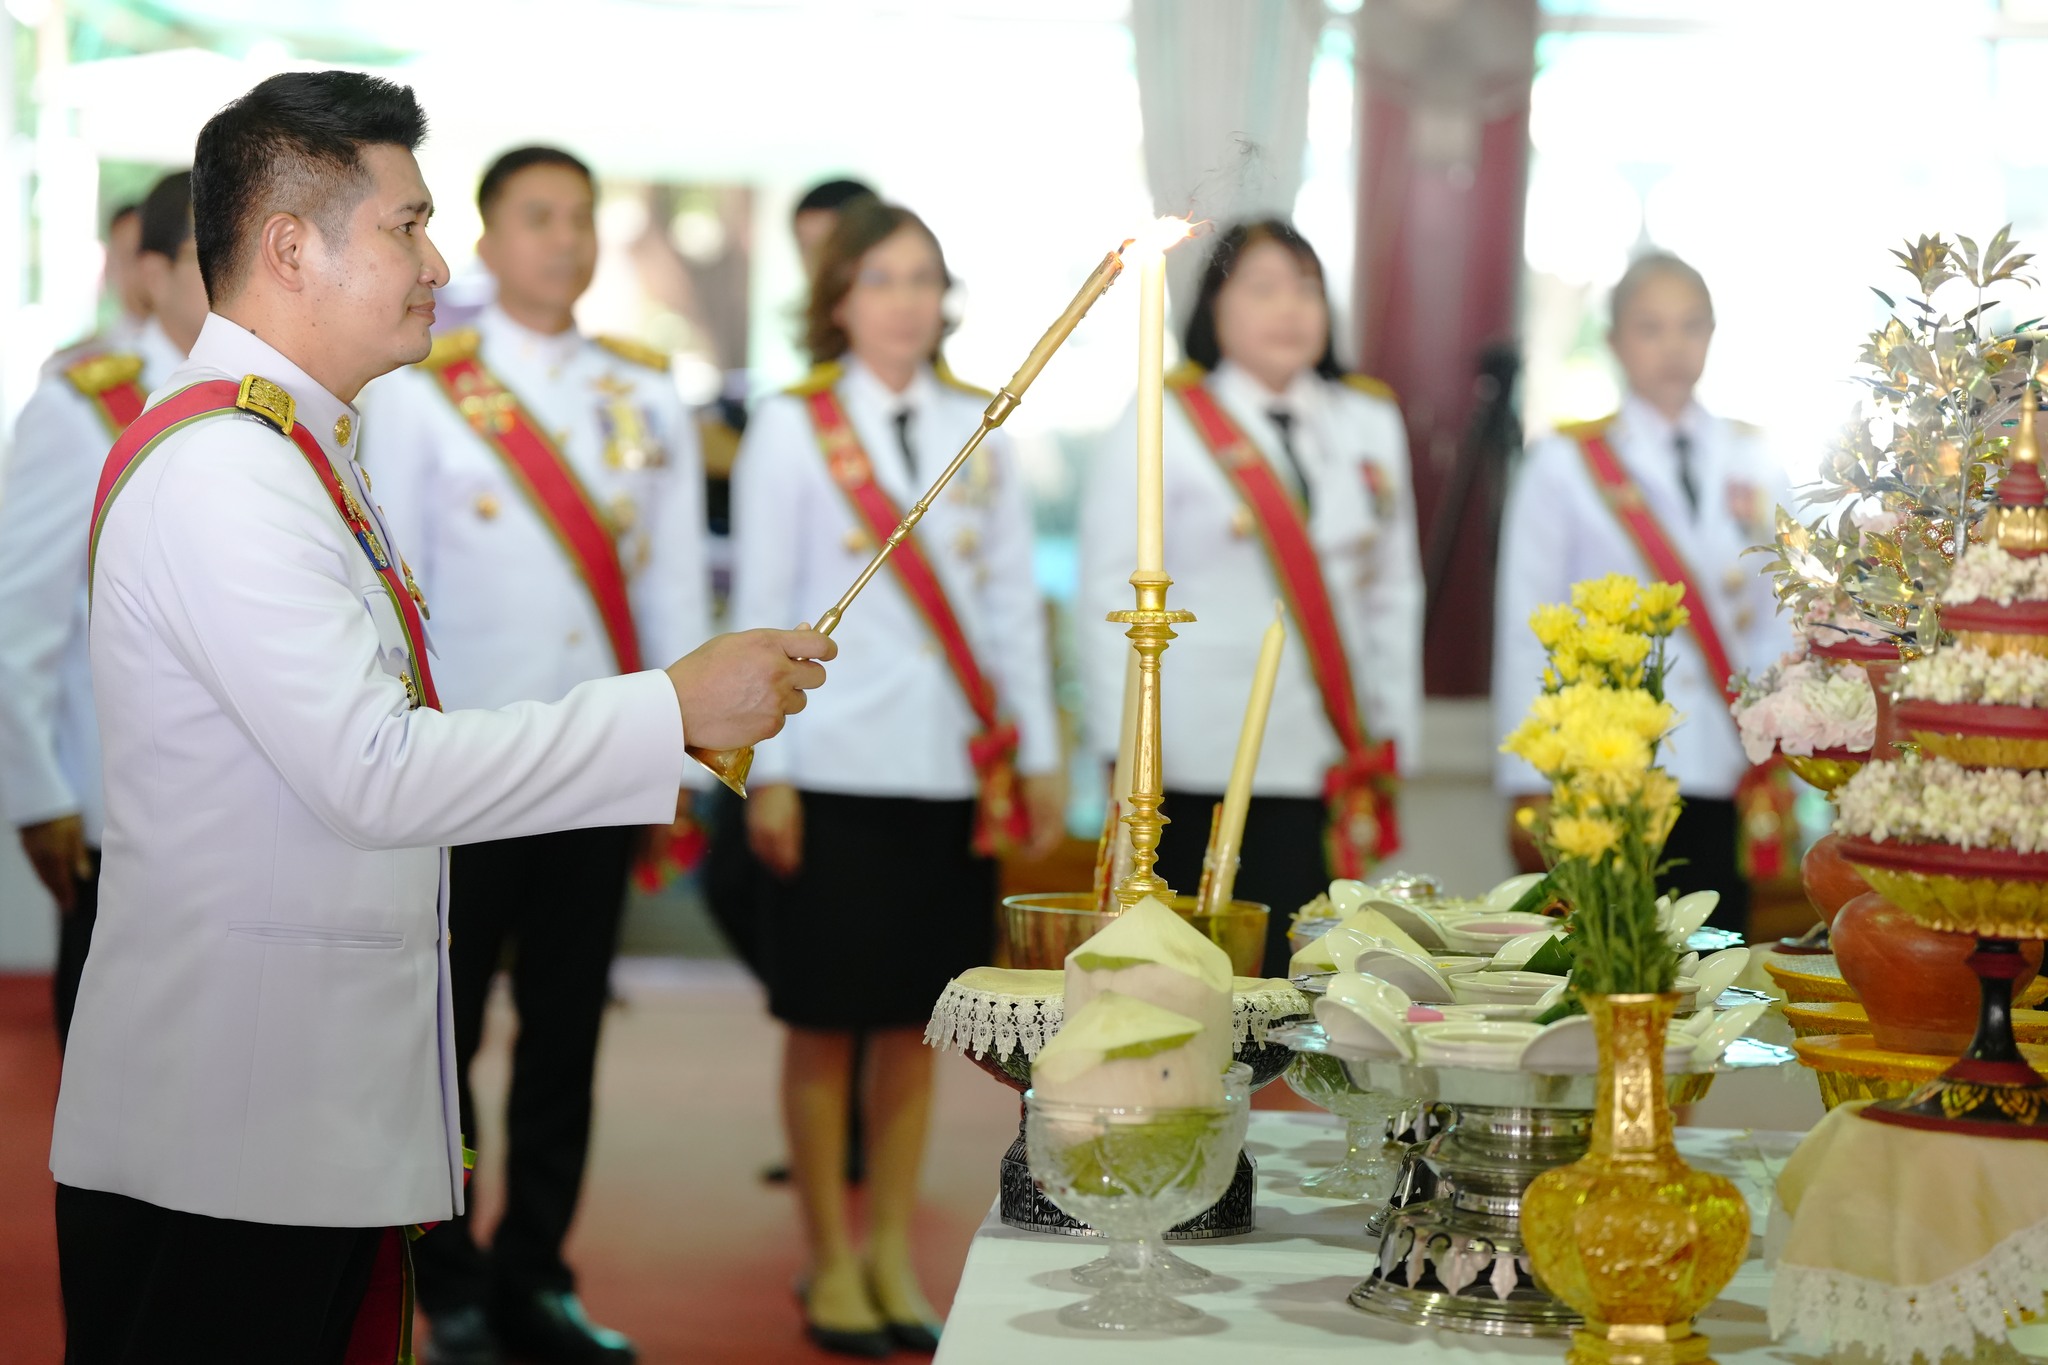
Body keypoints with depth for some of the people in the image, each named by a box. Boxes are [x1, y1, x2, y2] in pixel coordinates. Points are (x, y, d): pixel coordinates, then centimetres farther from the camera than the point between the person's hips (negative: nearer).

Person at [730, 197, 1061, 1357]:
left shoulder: (981, 432, 9)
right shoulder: (791, 430, 0)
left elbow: (1012, 601, 11)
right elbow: (762, 611, -1)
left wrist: (1040, 750, 8)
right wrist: (766, 771, -5)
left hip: (960, 769, 3)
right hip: (839, 770, -3)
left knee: (916, 1017, 9)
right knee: (827, 1020, 3)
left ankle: (894, 1249, 20)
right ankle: (831, 1261, 15)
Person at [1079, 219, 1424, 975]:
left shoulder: (1370, 422, 13)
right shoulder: (1162, 424, 0)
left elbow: (1394, 591, 18)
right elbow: (1113, 595, -2)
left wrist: (1391, 738, 14)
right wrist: (1128, 755, -6)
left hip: (1336, 771, 4)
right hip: (1201, 776, -4)